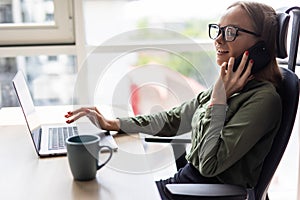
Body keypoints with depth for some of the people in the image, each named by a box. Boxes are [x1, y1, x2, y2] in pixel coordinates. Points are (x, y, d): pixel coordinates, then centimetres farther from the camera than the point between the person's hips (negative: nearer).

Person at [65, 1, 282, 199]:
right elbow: (173, 119, 10)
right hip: (187, 177, 7)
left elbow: (210, 165, -23)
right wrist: (112, 123, 3)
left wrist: (219, 99, -22)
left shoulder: (263, 99, -20)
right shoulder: (225, 86, 6)